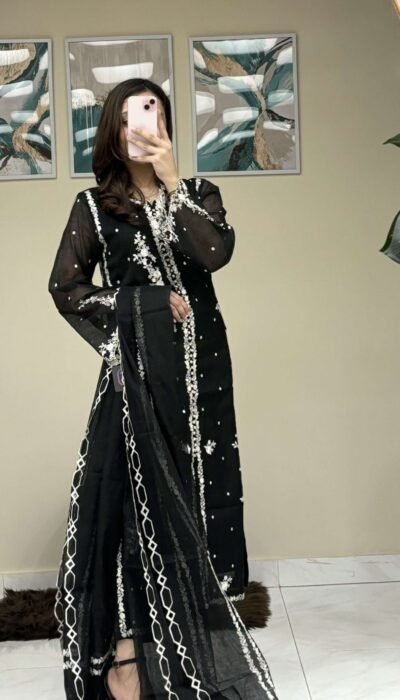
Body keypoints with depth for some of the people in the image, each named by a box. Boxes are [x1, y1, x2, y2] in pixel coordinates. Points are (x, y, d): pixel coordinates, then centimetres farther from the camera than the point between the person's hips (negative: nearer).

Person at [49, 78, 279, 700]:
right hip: (138, 363, -2)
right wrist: (145, 302, -5)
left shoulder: (199, 193, 10)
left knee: (199, 491, 5)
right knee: (138, 491, -5)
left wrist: (171, 182, -11)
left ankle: (195, 638, 20)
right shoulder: (95, 205, 5)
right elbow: (65, 286, 2)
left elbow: (217, 252, -9)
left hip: (200, 360, 2)